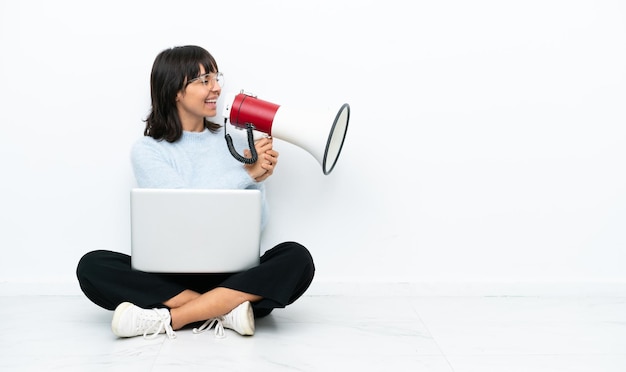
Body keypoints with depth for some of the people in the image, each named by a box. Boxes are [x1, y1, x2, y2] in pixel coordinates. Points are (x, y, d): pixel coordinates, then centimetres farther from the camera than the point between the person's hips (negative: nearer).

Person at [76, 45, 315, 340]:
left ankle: (168, 318, -27)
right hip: (170, 275, -1)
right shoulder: (147, 150, 2)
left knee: (296, 258, -26)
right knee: (92, 266, -25)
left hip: (231, 274, 2)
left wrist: (258, 179, -12)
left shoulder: (234, 142, 9)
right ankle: (227, 309, -27)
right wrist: (245, 174, -14)